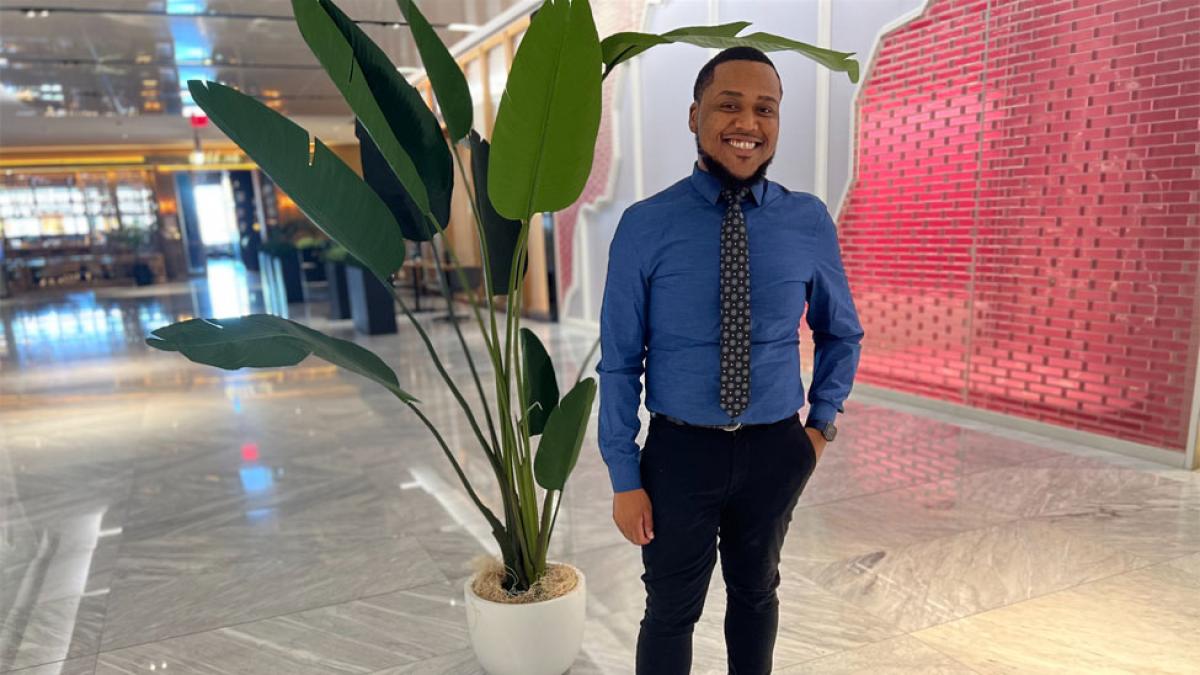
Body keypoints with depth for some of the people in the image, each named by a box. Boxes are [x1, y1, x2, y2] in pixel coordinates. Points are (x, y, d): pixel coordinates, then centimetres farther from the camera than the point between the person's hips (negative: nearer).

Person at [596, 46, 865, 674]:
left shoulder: (810, 221, -5)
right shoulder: (644, 227, -13)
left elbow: (841, 332, 11)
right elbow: (619, 361, -9)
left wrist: (822, 420, 3)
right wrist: (624, 478, -8)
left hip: (776, 450, 3)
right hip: (680, 450, -2)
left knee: (756, 593, 24)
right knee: (671, 610, 15)